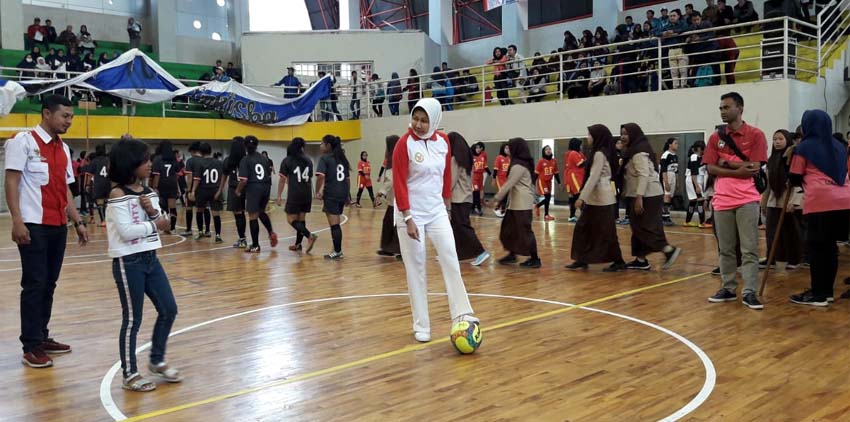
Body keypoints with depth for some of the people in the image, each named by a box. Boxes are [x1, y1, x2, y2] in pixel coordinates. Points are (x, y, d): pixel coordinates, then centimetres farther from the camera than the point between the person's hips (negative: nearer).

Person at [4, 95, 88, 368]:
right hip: (34, 225, -7)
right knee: (34, 284, -4)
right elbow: (11, 183, -11)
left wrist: (77, 222, 13)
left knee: (49, 284, 11)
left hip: (58, 226, 7)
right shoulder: (23, 141, -6)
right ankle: (31, 348, 3)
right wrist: (17, 221, -19)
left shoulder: (63, 148, 15)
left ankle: (42, 337, 22)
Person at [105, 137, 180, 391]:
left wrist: (153, 211, -10)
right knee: (133, 319, 1)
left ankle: (157, 361, 28)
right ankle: (130, 375, 14)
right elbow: (126, 231, -22)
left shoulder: (148, 192, 9)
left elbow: (162, 224, 8)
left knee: (169, 310, 11)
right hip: (128, 262, -8)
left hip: (150, 258, 8)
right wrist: (154, 225, -11)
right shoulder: (118, 194, -13)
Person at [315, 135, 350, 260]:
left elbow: (321, 176, -18)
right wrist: (348, 194, 22)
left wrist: (317, 191, -9)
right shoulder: (343, 158, 15)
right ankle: (338, 250, 17)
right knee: (335, 224, 15)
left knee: (334, 224, -2)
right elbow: (348, 178, 17)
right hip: (342, 194, 7)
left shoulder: (325, 158, -5)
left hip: (331, 194, -7)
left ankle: (338, 252, 3)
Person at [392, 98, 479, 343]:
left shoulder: (443, 142, 2)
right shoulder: (404, 144, -14)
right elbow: (399, 184, -15)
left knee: (450, 258, -3)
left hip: (436, 211, 5)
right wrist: (408, 218, -18)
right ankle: (421, 326, 10)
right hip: (411, 213, -4)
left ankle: (461, 313, 4)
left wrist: (446, 205, 16)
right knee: (416, 268, 2)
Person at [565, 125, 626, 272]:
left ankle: (618, 262, 8)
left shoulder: (599, 154, -14)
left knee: (606, 232, -2)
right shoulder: (600, 153, 13)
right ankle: (582, 260, 13)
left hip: (602, 199, -10)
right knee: (582, 228, 9)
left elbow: (593, 178, -19)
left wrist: (581, 197, -20)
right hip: (595, 198, 10)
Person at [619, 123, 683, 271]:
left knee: (644, 227, -10)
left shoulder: (639, 152, -14)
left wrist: (639, 197, -27)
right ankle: (641, 260, 12)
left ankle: (670, 250, -8)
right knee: (639, 227, 9)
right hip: (647, 195, 10)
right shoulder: (633, 150, 18)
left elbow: (644, 175, -22)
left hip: (647, 195, -10)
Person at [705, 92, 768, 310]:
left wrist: (726, 163, -7)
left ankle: (749, 292, -1)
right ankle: (728, 288, 18)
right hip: (722, 200, 3)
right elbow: (711, 168, 0)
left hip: (747, 200, -3)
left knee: (749, 249, -3)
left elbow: (754, 168, -9)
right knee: (725, 249, 9)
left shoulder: (755, 135, -1)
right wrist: (738, 171, -12)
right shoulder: (716, 137, 9)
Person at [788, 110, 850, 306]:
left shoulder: (804, 147, 4)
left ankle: (818, 295, 0)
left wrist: (806, 181, 28)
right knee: (830, 246, 12)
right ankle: (827, 291, 18)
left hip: (820, 202, -6)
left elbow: (794, 179, 7)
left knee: (817, 247, -1)